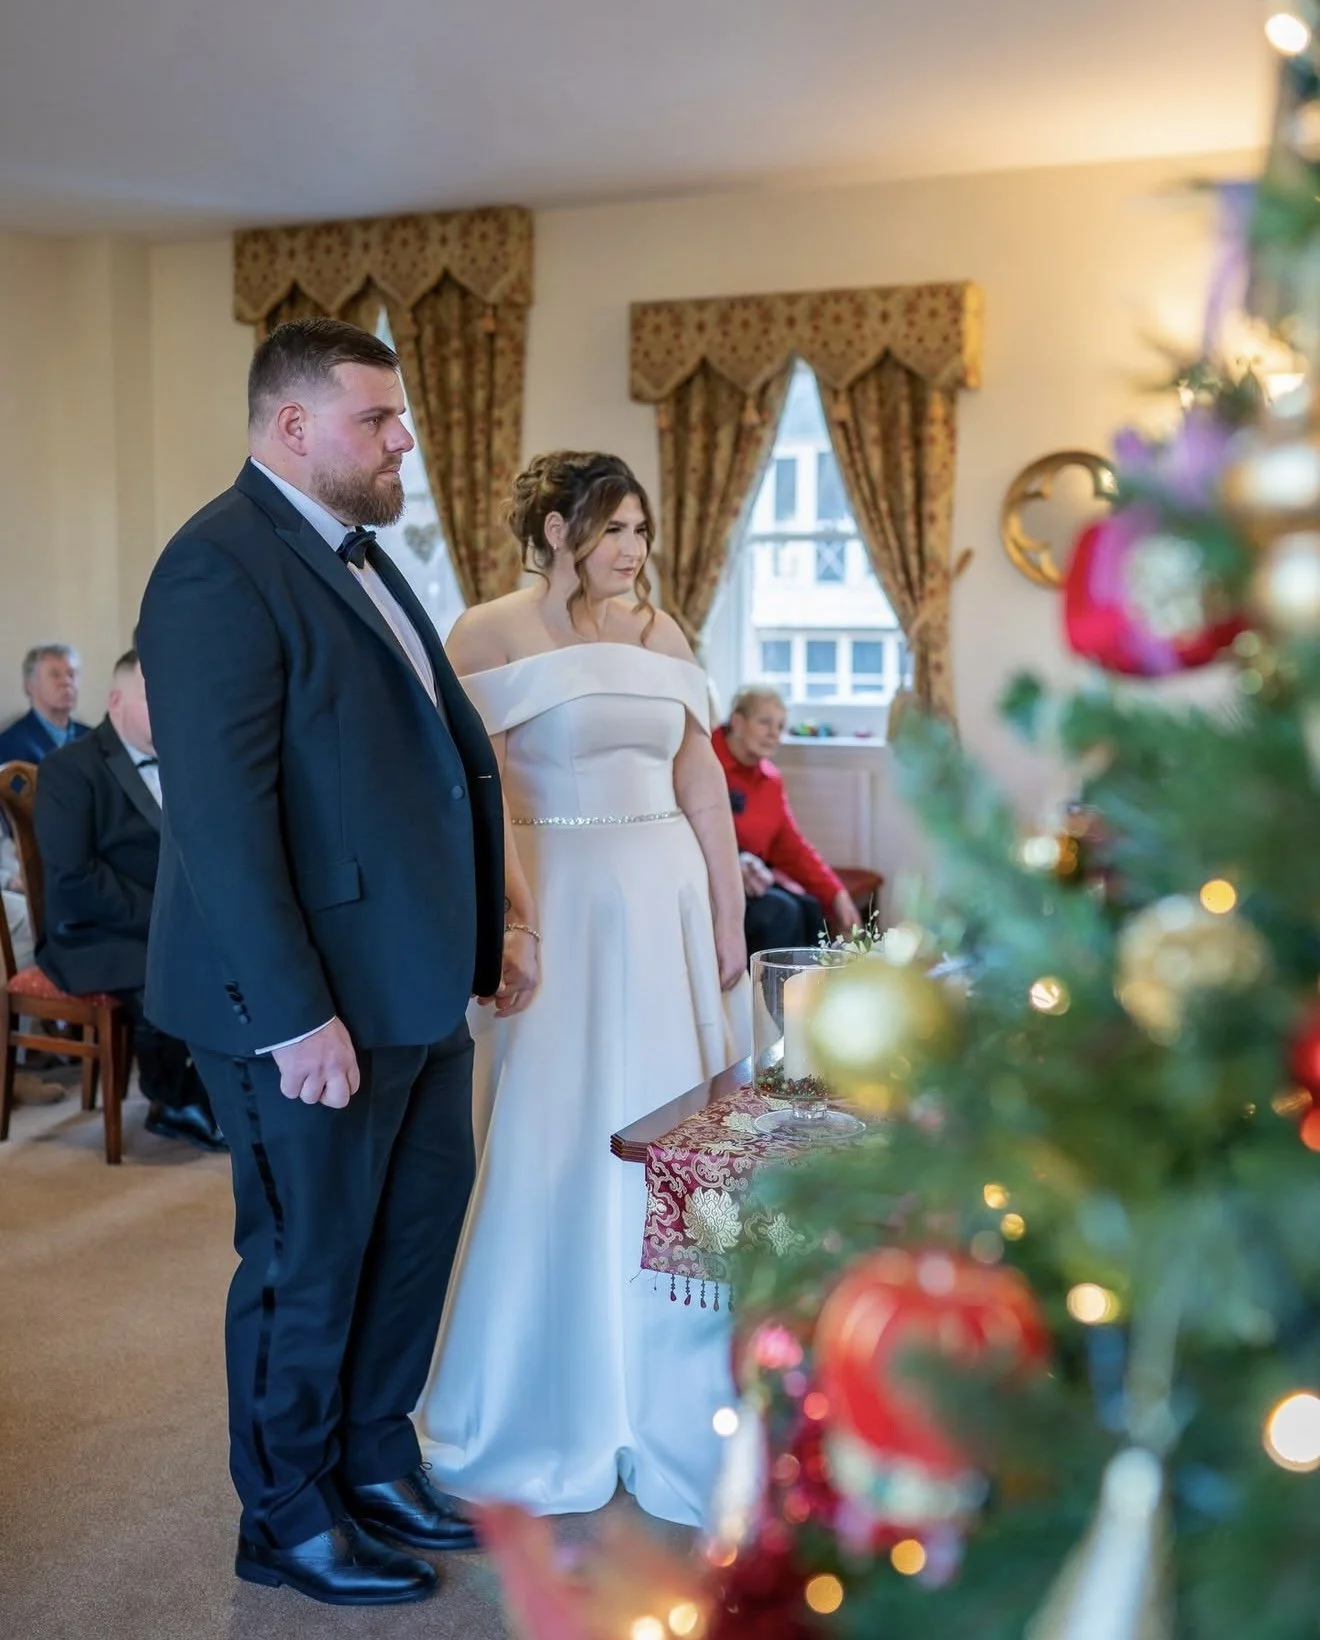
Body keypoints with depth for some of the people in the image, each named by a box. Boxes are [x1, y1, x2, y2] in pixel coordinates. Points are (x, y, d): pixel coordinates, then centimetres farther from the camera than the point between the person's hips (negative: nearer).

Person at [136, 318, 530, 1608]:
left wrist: (487, 929, 13)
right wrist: (297, 1013, -24)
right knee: (307, 1263, 8)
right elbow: (219, 810, -22)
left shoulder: (356, 554, 13)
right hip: (315, 1000, -9)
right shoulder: (221, 566, -16)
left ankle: (374, 1465, 39)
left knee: (417, 1234, 20)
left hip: (416, 984, 9)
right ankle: (288, 1519, 29)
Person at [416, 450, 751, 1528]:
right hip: (557, 906, -5)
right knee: (557, 1144, 3)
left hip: (669, 901, 5)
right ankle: (545, 1409, 22)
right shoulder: (490, 633, -5)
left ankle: (661, 1391, 27)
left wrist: (727, 914, 7)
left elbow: (701, 774, 10)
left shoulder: (662, 632, 10)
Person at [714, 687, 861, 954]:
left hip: (753, 877, 8)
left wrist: (837, 895, 3)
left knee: (809, 908, -15)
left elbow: (792, 846, 14)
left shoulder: (771, 779, 13)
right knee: (779, 910, -25)